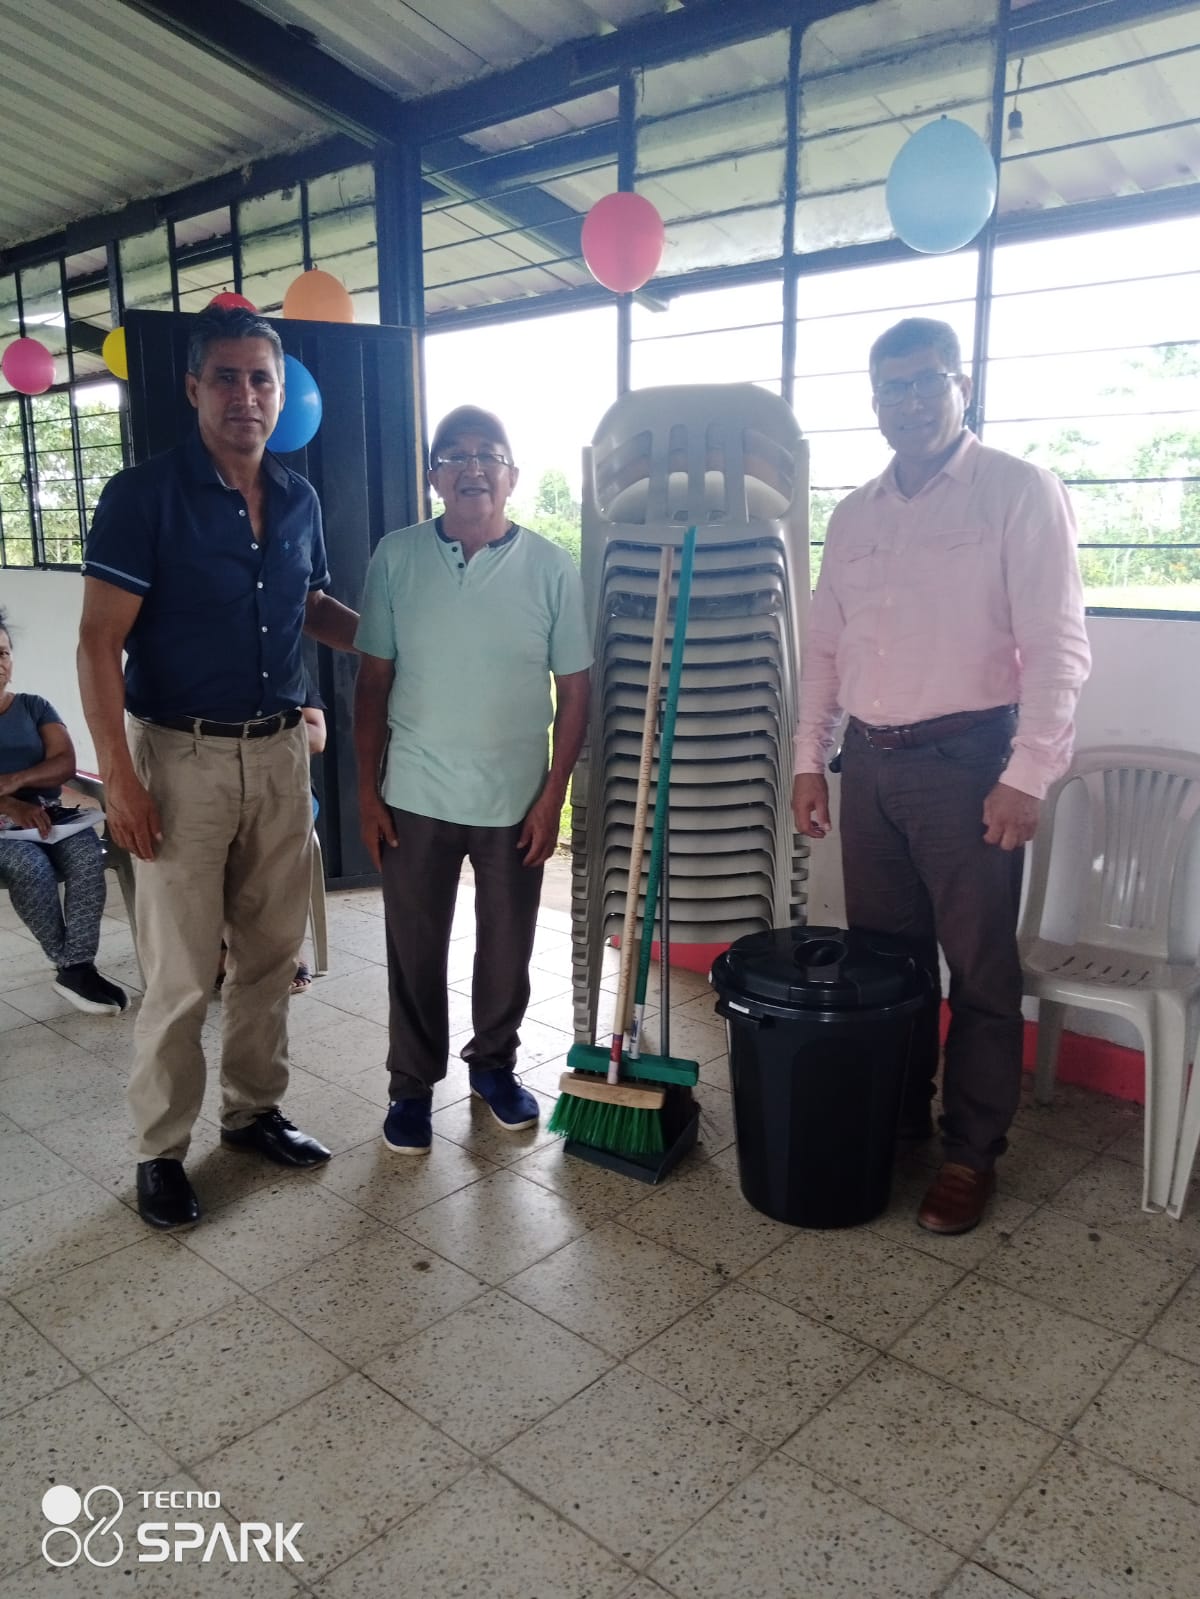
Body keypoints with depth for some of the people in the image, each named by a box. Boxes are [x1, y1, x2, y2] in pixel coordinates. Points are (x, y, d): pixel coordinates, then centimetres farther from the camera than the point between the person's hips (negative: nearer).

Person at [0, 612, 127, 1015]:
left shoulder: (35, 706, 14)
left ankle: (76, 966, -26)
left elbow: (66, 763, 2)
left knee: (87, 853, -30)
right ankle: (74, 964, -18)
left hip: (46, 815, 2)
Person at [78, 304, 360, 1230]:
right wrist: (119, 776, -18)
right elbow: (99, 643, -11)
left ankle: (253, 1109, 32)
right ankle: (161, 1151, 19)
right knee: (181, 974, 1)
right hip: (183, 756, -5)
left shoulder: (299, 499, 7)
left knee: (272, 952, 13)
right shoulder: (145, 494, -9)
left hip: (280, 753, 5)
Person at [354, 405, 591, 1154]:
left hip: (515, 802, 0)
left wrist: (553, 795, -5)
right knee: (415, 951, 10)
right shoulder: (396, 557, -2)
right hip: (415, 798, 0)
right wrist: (368, 789, -1)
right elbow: (374, 680, 2)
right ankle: (412, 1084, 29)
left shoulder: (552, 568, -4)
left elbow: (574, 690, -1)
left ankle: (494, 1062, 38)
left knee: (507, 949, 14)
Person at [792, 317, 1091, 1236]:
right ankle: (893, 1117, 30)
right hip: (870, 763, 6)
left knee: (980, 970, 3)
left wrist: (1027, 774, -17)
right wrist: (809, 761, 11)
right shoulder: (854, 516, 12)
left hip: (967, 760, -5)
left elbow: (1057, 646, -10)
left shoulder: (1020, 492, -5)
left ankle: (973, 1152, 18)